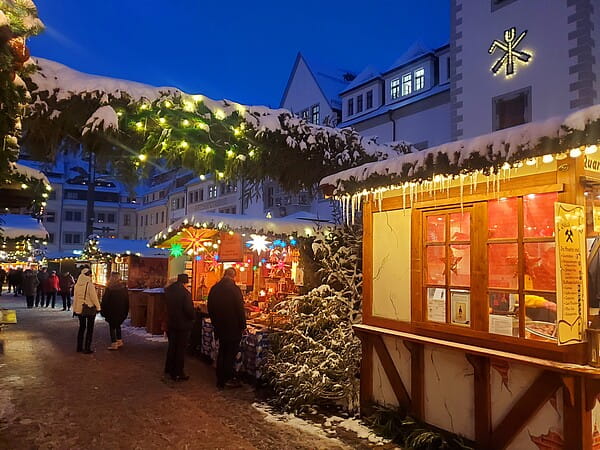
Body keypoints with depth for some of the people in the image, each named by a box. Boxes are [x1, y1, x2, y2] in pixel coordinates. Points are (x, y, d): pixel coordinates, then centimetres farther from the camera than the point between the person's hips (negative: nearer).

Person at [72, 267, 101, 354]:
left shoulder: (77, 285, 1)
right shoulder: (89, 284, -17)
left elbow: (75, 297, 8)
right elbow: (94, 297, -15)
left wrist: (74, 309, 17)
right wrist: (98, 307, -5)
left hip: (79, 309, 6)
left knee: (82, 327, 18)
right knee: (89, 329, 4)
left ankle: (79, 347, 23)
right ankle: (87, 348, 5)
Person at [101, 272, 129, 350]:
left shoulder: (109, 289, -15)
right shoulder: (124, 288, -1)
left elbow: (105, 301, -10)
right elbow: (127, 301, 6)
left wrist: (104, 311, 1)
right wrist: (125, 312, 15)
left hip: (111, 312, -5)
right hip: (121, 312, 5)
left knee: (112, 327, 4)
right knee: (118, 326, 20)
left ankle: (114, 344, 5)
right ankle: (119, 341, 23)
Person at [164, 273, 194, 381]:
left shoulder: (168, 290, 2)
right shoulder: (185, 292, -21)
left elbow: (167, 306, 10)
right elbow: (189, 309, -22)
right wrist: (192, 318, -4)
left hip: (171, 323, 7)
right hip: (183, 325, -7)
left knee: (172, 346, 20)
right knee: (181, 349, 4)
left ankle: (169, 369, 31)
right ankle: (178, 374, 10)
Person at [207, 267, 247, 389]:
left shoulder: (214, 289, 3)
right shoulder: (234, 289, -17)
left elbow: (210, 308, 11)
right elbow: (240, 309, -16)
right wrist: (243, 326, -7)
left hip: (219, 327, 6)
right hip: (233, 328, -6)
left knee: (221, 353, 15)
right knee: (230, 354, 4)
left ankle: (220, 380, 20)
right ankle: (228, 379, 9)